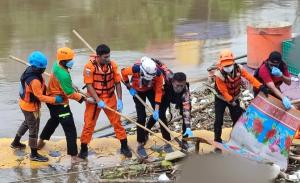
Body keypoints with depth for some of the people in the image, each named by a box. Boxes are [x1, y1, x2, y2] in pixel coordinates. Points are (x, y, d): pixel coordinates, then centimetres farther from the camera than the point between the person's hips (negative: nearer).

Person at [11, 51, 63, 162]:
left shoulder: (29, 70, -6)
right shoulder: (34, 81, -35)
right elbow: (40, 97, -28)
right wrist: (54, 99, -24)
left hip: (24, 103, 10)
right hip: (31, 107, -10)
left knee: (27, 123, 31)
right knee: (34, 130, 4)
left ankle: (16, 142, 48)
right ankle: (34, 155, 17)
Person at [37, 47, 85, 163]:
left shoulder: (57, 66, -3)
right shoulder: (64, 75, -31)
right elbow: (70, 94, -25)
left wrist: (71, 85, 14)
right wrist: (83, 99, -19)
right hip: (60, 104, -10)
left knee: (54, 120, 35)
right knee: (70, 129, -5)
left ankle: (41, 140, 53)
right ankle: (73, 156, -5)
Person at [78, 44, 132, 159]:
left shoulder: (112, 65, -9)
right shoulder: (90, 66, -18)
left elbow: (117, 83, -2)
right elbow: (89, 85, -18)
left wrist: (119, 100, -9)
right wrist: (98, 101, -24)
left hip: (110, 98, 2)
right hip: (94, 98, -2)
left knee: (117, 122, 4)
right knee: (89, 124, 3)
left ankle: (124, 147, 16)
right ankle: (83, 149, 16)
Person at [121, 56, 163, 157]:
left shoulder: (157, 73, -34)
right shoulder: (135, 69, -39)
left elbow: (158, 92, -26)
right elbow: (123, 72, -15)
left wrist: (156, 110, -27)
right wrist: (129, 87, -12)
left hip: (151, 90, 2)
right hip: (138, 91, -2)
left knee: (158, 112, -2)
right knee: (141, 117, -10)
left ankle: (146, 130, 27)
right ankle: (140, 145, -2)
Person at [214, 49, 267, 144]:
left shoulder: (238, 68, -21)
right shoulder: (219, 74, -32)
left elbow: (249, 77, -24)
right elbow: (224, 91, -27)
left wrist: (260, 86, -35)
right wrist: (232, 102, -31)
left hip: (234, 97, 4)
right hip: (221, 99, -4)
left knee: (237, 118, 8)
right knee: (219, 120, -8)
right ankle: (217, 139, 7)